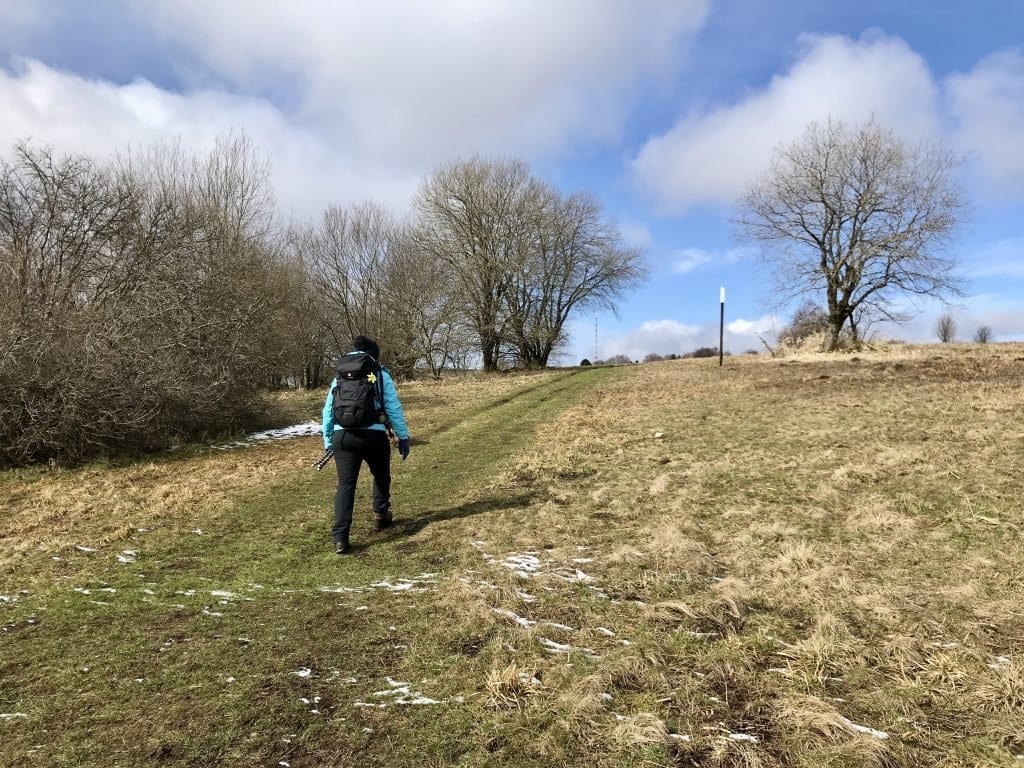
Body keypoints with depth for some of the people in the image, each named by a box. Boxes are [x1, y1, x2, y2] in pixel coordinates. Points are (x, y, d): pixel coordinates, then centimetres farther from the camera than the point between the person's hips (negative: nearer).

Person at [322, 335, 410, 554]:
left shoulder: (339, 378, 17)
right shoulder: (381, 375, 7)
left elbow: (328, 412, 17)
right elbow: (394, 408, 1)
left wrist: (328, 442, 24)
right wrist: (403, 437, 6)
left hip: (342, 436, 3)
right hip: (373, 435, -2)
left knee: (345, 485, 3)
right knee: (381, 476, 24)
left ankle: (340, 538, -6)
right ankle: (380, 516, 36)